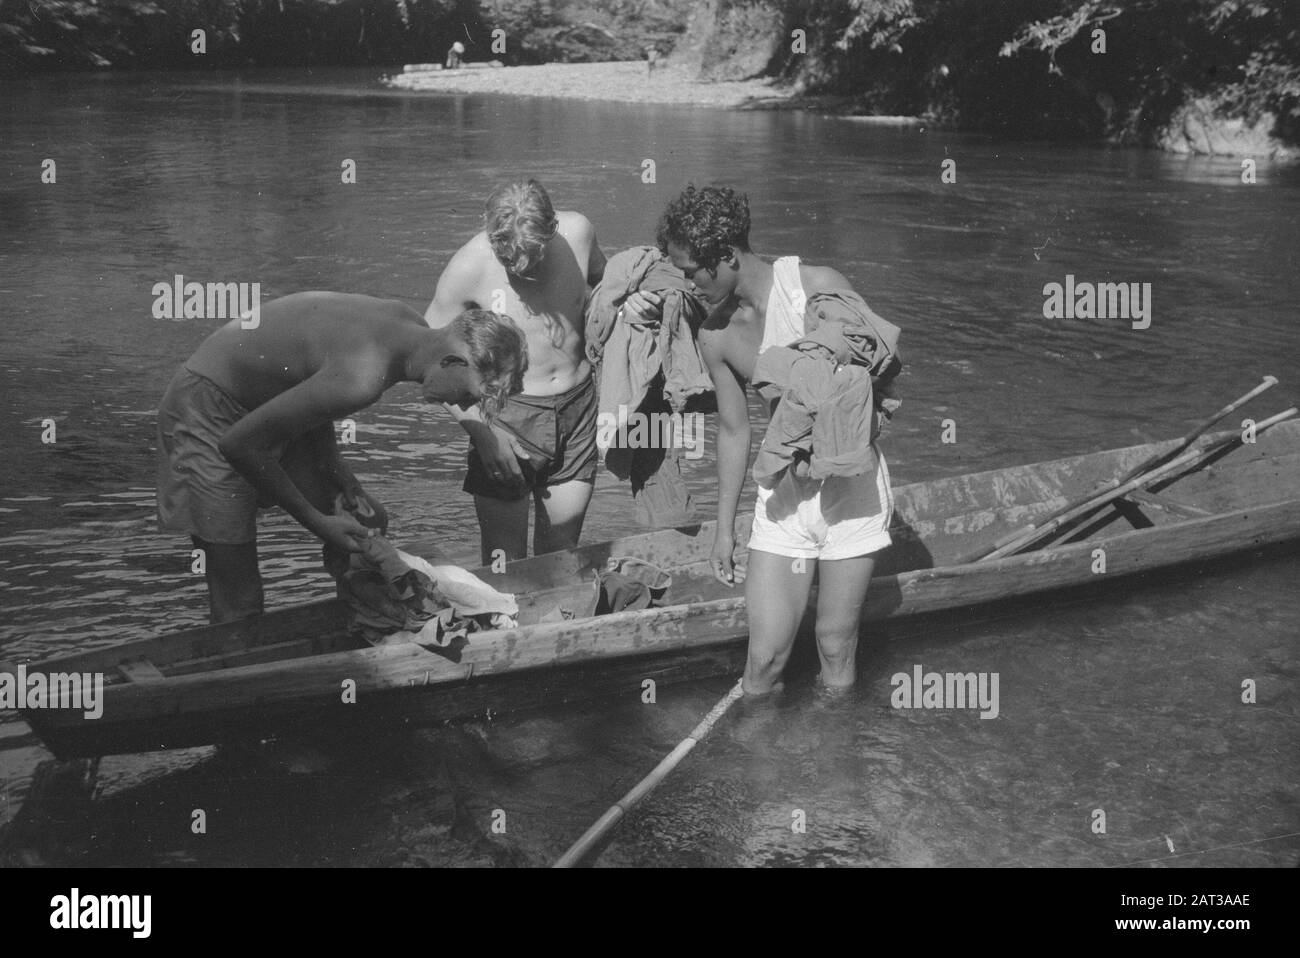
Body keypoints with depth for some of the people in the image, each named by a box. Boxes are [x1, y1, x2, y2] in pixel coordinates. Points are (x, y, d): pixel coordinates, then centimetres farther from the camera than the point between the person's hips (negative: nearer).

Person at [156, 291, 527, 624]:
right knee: (238, 608, -7)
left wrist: (342, 479, -1)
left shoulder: (407, 323, -8)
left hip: (267, 402, 9)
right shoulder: (361, 378, -37)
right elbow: (239, 444, -30)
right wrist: (317, 522, -20)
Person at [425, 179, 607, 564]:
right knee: (505, 565, -5)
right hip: (507, 417, -3)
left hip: (577, 408, 4)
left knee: (561, 559, 10)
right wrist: (480, 429, -18)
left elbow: (602, 277, 20)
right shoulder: (470, 266, -17)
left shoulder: (577, 232, -6)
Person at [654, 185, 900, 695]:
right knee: (763, 659, -2)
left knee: (835, 650, 4)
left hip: (852, 486, -3)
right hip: (784, 495, 3)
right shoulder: (715, 335, -2)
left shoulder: (819, 287, -14)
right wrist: (724, 526, 14)